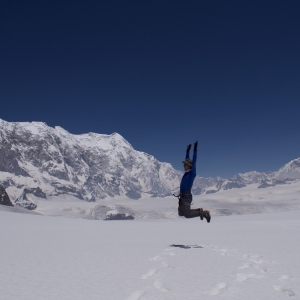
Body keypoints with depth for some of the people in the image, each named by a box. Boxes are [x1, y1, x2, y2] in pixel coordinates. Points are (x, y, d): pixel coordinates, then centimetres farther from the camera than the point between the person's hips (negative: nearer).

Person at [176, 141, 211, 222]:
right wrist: (187, 151, 26)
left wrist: (195, 150, -17)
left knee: (187, 214, -14)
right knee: (181, 213, 14)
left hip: (187, 196, -9)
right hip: (182, 196, 9)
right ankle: (199, 211, 20)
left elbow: (194, 163, -17)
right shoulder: (186, 172, 12)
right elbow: (187, 161, 22)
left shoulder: (192, 173, -8)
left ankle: (203, 213, 1)